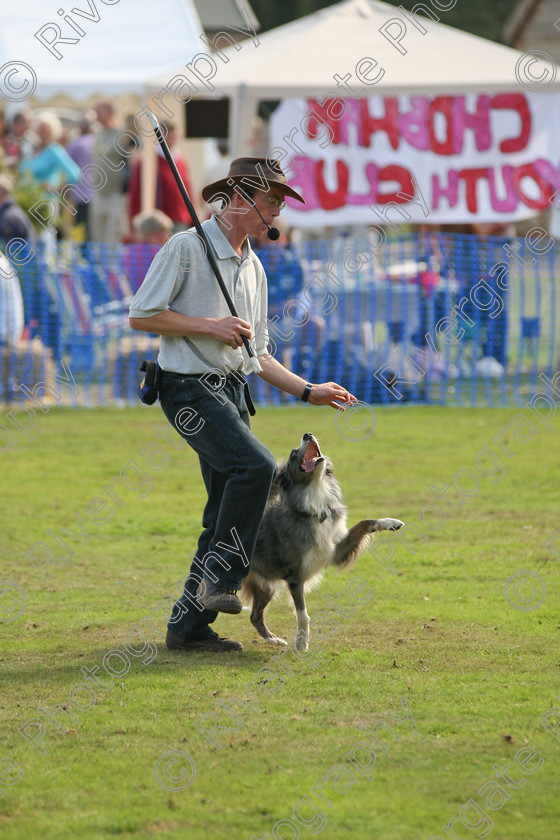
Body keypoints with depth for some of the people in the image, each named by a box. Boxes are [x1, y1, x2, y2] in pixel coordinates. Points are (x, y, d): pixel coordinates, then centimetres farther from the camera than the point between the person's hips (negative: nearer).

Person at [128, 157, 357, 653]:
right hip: (189, 388, -8)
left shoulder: (254, 268, 18)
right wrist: (209, 325, -15)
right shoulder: (187, 248, -6)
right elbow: (141, 315, -10)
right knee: (256, 465, -26)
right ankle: (219, 579, -18)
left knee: (227, 510, 3)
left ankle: (189, 625, 8)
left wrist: (309, 391, 12)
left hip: (233, 390, 8)